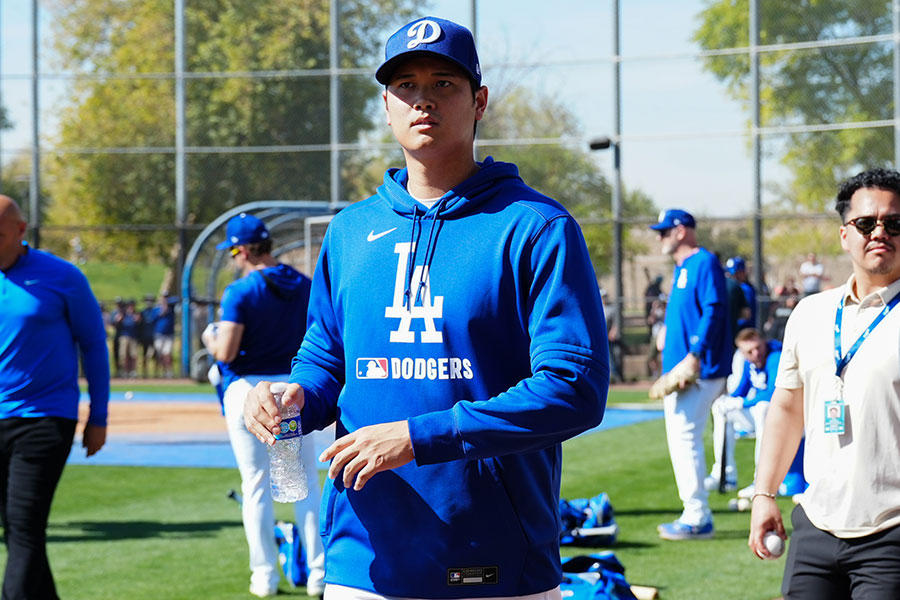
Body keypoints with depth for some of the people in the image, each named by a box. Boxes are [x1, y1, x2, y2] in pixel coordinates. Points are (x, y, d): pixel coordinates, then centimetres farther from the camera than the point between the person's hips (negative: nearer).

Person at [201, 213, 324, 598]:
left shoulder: (240, 292, -13)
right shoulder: (304, 286, 3)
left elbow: (225, 352, -18)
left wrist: (211, 338, 3)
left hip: (248, 391, -4)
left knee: (257, 485, 3)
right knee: (305, 483, 9)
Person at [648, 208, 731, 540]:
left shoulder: (704, 262, -10)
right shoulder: (681, 268, 20)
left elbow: (714, 311, -20)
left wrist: (694, 356, -25)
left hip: (700, 371, -11)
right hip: (680, 372, 11)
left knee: (685, 436, -13)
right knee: (682, 439, 12)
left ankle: (698, 518, -10)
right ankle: (695, 515, 18)